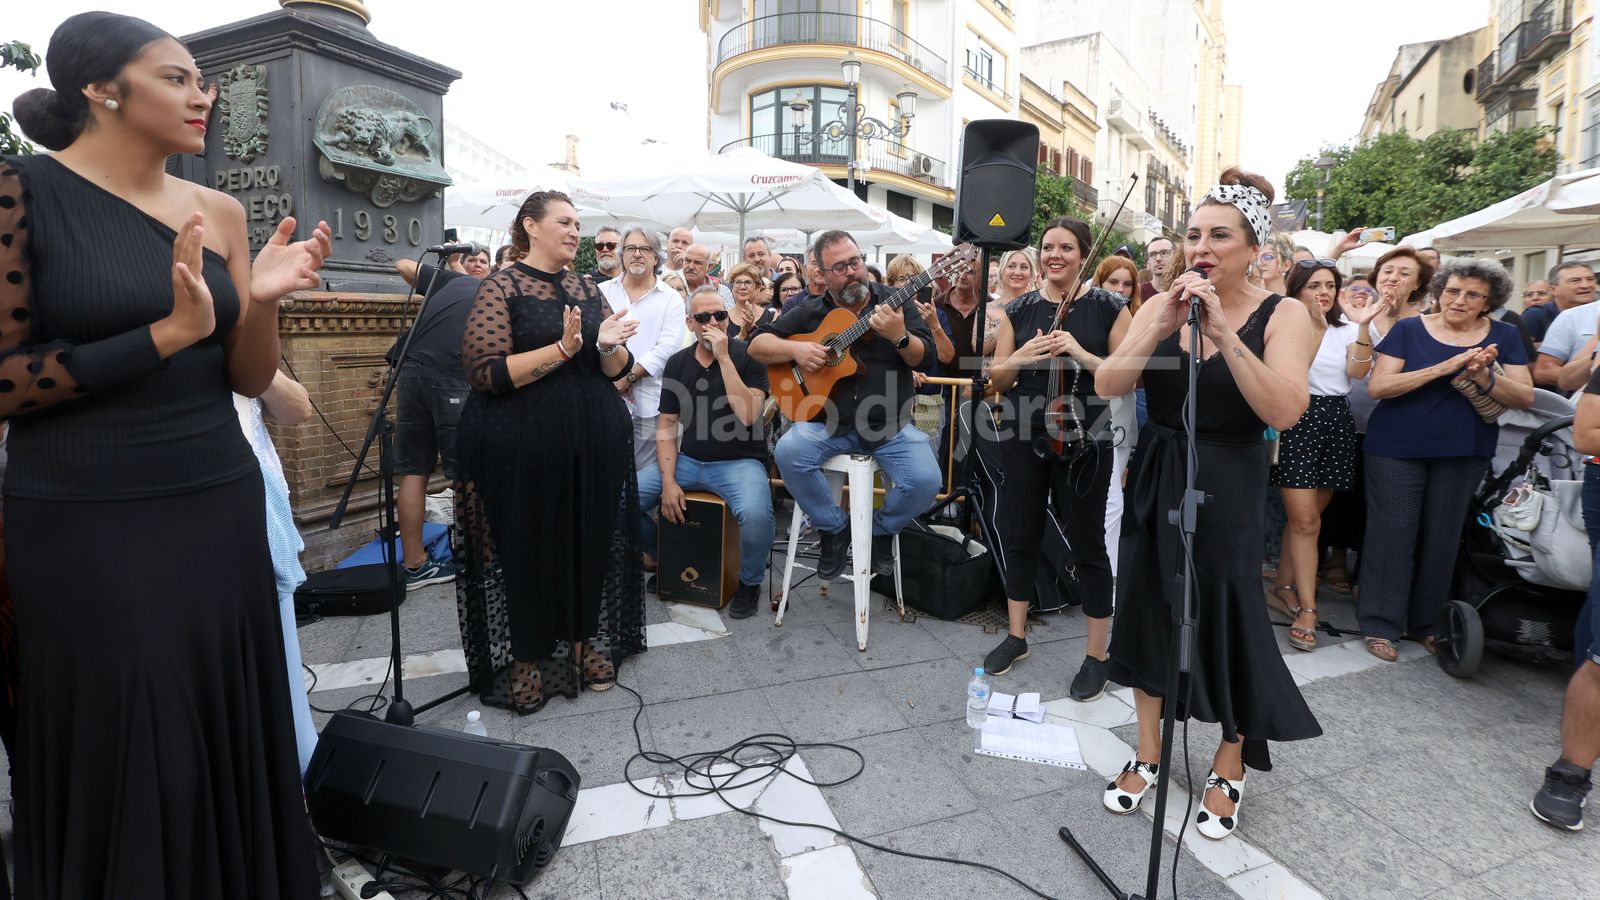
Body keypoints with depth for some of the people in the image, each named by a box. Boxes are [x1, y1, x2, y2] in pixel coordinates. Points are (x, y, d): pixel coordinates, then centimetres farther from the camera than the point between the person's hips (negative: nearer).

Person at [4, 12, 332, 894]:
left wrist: (260, 301, -13)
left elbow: (250, 377, 5)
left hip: (221, 511, 4)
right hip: (85, 526, -4)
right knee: (119, 760, 8)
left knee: (228, 743, 12)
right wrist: (166, 333, -18)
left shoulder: (218, 211, 7)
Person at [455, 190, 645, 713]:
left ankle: (583, 641, 31)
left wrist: (608, 345, -13)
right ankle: (526, 656, 25)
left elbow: (618, 369, 10)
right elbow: (485, 372, -15)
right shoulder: (501, 288, -5)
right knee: (527, 547, 6)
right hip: (522, 448, -5)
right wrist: (562, 349, -22)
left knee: (591, 542, 11)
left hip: (596, 441, 5)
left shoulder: (587, 289, 12)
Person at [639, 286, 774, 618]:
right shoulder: (677, 363, 7)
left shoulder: (747, 355, -6)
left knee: (755, 513, -35)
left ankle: (750, 582, -2)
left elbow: (748, 415, -21)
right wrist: (668, 481, -6)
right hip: (687, 461, 5)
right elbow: (667, 426, 6)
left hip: (739, 462, -4)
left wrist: (724, 357, -22)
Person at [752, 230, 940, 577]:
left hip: (890, 425, -1)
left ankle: (881, 529, 11)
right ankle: (835, 527, -3)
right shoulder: (810, 311, 9)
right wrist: (794, 349, -10)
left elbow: (926, 359, -3)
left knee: (926, 480, -24)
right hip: (829, 422, 1)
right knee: (788, 452, -28)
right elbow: (757, 345, 9)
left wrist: (899, 336, -24)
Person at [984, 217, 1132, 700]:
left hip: (1085, 442, -3)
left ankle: (1097, 655, 18)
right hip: (1024, 439, 3)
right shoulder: (1019, 309, 6)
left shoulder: (1109, 307, -2)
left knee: (1087, 544, 3)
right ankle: (1015, 635, 29)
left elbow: (1128, 378, -5)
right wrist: (1020, 359, -14)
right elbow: (995, 379, 6)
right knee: (1020, 537, 12)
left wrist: (1082, 355, -19)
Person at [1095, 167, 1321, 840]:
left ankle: (1230, 767, 28)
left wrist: (1224, 331, -26)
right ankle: (1149, 752, 29)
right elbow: (1107, 386, -9)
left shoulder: (1281, 315, -6)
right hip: (1154, 480, 3)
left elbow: (1284, 411, -21)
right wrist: (1162, 328, -21)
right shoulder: (1159, 306, 2)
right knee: (1147, 608, 10)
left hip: (1226, 488, -3)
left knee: (1226, 619, 3)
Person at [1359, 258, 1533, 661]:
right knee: (1393, 532, -2)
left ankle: (1425, 622, 23)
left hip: (1464, 451, 3)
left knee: (1442, 537, 9)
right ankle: (1381, 625, 6)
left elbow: (1525, 398, 0)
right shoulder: (1409, 329, -4)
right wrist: (1444, 367, -22)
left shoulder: (1504, 336, 4)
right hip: (1398, 447, -3)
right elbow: (1378, 386, -14)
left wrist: (1484, 377, -19)